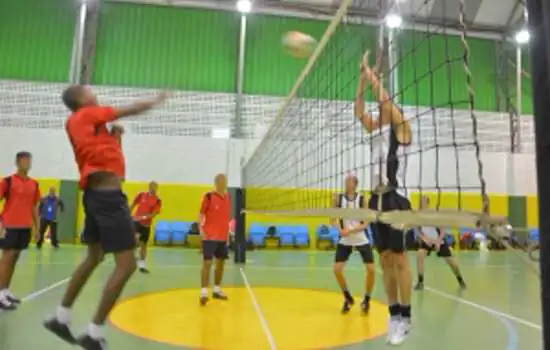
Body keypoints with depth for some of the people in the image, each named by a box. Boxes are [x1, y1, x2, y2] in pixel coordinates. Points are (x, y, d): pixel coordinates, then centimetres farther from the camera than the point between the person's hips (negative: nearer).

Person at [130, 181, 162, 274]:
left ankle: (142, 264, 19)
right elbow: (133, 205, 12)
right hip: (136, 220, -1)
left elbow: (154, 213, -14)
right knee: (136, 238, -25)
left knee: (144, 244, 7)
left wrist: (144, 217, -28)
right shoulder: (141, 195, -1)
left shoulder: (158, 200, -6)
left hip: (146, 224, 1)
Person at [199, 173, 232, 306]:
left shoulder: (228, 197, 9)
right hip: (210, 236, -6)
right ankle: (204, 292, -4)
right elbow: (202, 214, -7)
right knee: (207, 262, -9)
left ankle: (217, 290, 27)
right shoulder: (209, 196, -8)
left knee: (221, 262, 13)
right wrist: (201, 228, -18)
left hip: (223, 236, 7)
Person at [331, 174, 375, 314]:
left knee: (371, 270, -8)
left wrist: (350, 230, -26)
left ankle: (366, 299, 18)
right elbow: (334, 219, -4)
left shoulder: (362, 199, -8)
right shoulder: (338, 198, -5)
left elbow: (365, 224, -10)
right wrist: (340, 230, -24)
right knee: (337, 270, -6)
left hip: (361, 240, -1)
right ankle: (348, 299, 18)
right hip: (345, 241, 1)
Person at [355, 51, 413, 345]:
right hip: (376, 201, 7)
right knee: (385, 260, 10)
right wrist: (362, 77, 12)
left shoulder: (400, 128, 0)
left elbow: (384, 98, -8)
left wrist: (371, 73, 2)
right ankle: (394, 316, 21)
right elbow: (359, 109, 15)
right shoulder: (375, 130, 18)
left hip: (394, 200, -7)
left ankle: (405, 318, 11)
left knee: (400, 259, -1)